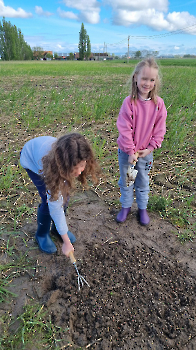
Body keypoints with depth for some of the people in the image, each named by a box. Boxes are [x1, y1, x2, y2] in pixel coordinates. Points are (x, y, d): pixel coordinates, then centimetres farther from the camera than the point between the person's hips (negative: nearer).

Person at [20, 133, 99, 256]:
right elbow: (55, 207, -35)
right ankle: (42, 234, 17)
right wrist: (66, 242, -25)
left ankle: (57, 228, 25)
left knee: (63, 196, -4)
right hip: (31, 158, -4)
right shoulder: (52, 169, -45)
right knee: (49, 201, -13)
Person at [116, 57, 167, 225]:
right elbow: (125, 129, -16)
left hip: (146, 152, 1)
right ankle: (126, 206, 36)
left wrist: (150, 148, -9)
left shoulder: (158, 103, -8)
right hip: (126, 151, -1)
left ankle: (142, 208, 37)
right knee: (125, 180, 15)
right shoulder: (129, 102, -15)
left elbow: (159, 130, -2)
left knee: (143, 182, 16)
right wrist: (131, 151, -16)